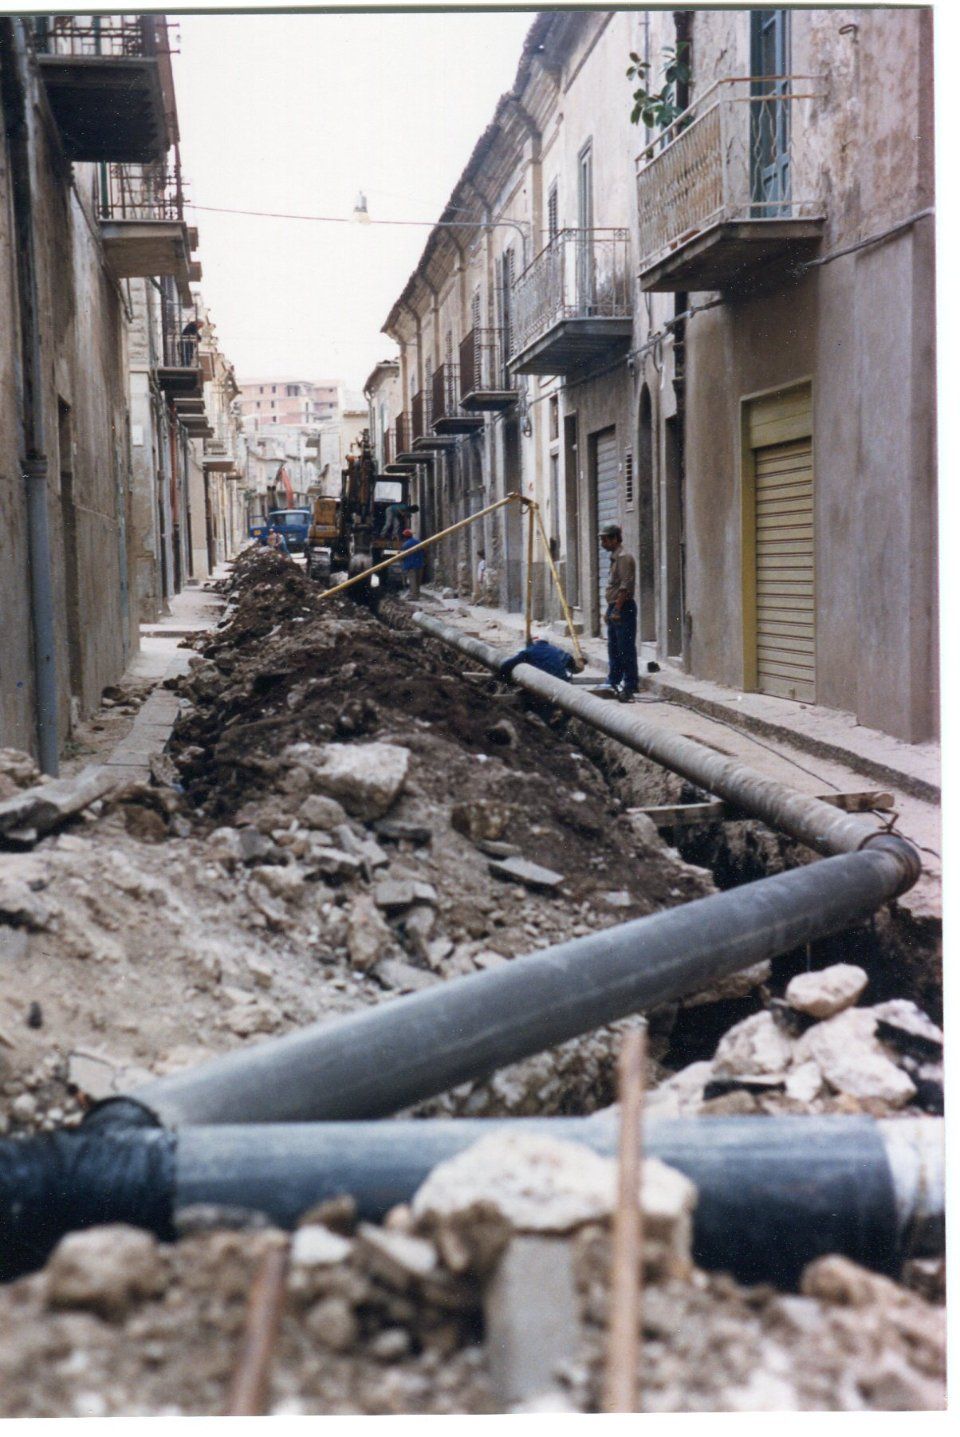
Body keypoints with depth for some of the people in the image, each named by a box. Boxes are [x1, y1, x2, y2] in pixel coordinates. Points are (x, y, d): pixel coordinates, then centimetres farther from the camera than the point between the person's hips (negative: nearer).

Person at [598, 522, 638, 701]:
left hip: (623, 608, -11)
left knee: (626, 649, -8)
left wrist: (617, 610, -23)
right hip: (614, 608, 11)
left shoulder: (623, 557, -14)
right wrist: (609, 610, 20)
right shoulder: (614, 557, 17)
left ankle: (630, 685, -6)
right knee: (613, 648, 15)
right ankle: (613, 681, 23)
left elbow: (625, 586, -21)